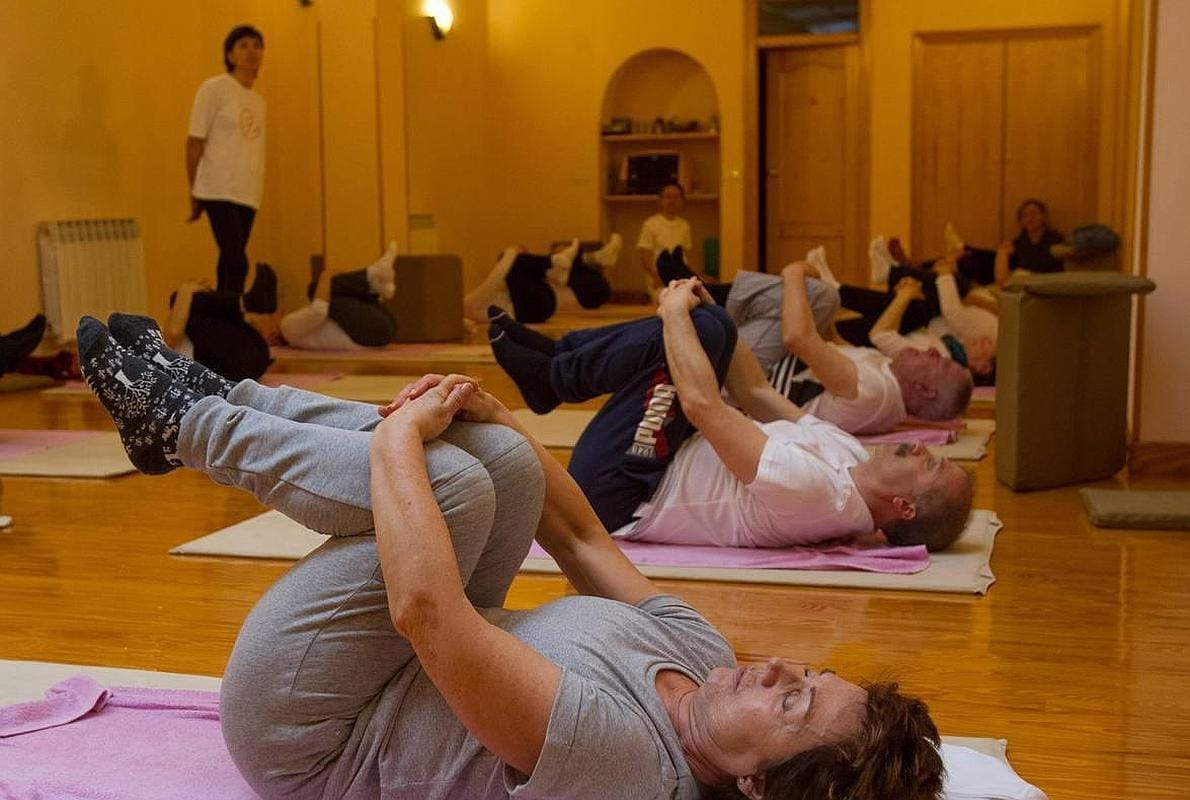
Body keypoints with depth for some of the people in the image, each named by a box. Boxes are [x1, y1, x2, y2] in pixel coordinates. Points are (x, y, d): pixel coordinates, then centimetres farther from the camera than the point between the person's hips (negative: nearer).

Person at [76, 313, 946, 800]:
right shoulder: (701, 655, -11)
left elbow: (425, 607, -43)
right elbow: (581, 537, 0)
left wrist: (397, 436, -30)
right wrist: (491, 416, -10)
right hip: (408, 675, 8)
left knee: (452, 479, -29)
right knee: (503, 461, -6)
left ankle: (180, 423, -4)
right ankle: (212, 395, 6)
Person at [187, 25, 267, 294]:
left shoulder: (258, 100, 16)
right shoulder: (213, 89, -2)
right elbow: (194, 142, -1)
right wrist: (194, 193, 0)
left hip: (249, 193, 5)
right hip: (219, 190, -5)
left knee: (230, 262, 5)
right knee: (237, 263, -13)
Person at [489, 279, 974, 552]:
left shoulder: (818, 492, -31)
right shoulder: (851, 456, -4)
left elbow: (702, 405, -31)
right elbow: (756, 394, 4)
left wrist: (676, 311, -16)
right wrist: (698, 310, 1)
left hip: (618, 494, -8)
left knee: (705, 327, -22)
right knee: (705, 326, 5)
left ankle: (552, 376, 1)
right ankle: (553, 357, 10)